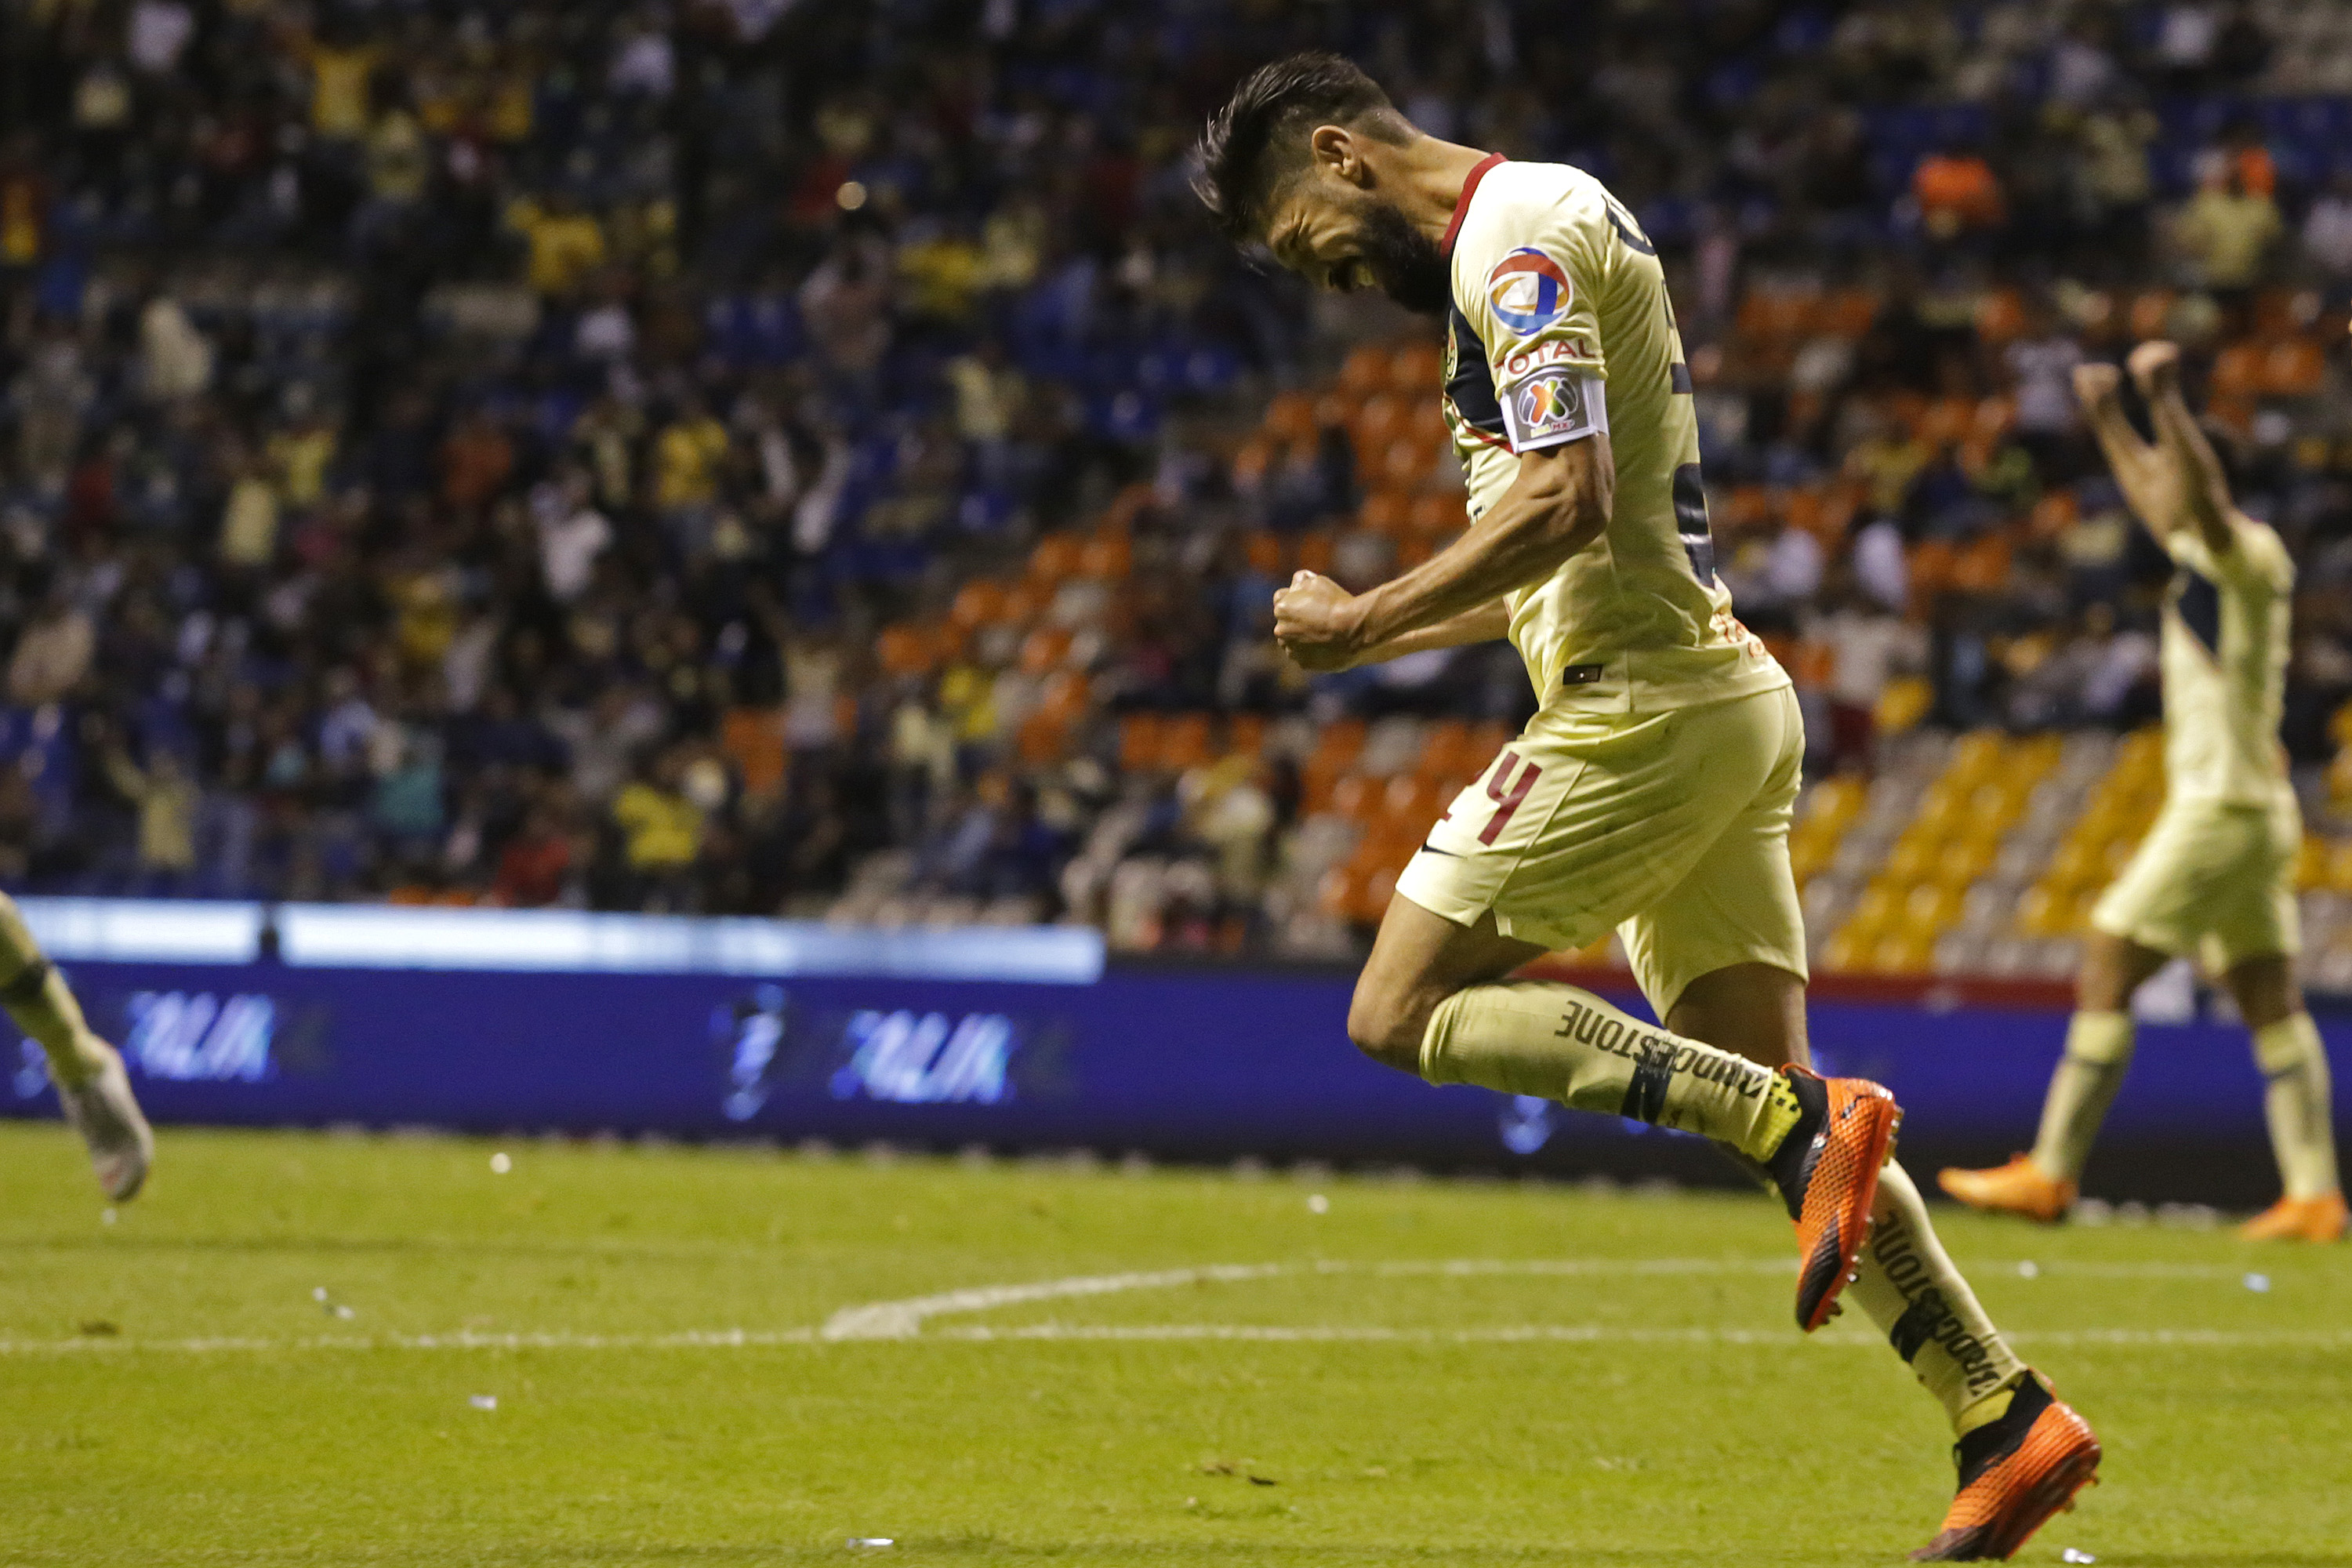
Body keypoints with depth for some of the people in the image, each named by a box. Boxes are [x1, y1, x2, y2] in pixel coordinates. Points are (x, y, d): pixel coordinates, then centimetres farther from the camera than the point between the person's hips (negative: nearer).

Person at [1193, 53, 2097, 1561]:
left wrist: (1366, 621, -15)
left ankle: (1799, 1124, -17)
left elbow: (1566, 499, -22)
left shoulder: (1514, 234, -10)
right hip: (1726, 699, 10)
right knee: (1767, 1098, 7)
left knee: (1407, 1013, -7)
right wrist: (1395, 631, 20)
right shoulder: (1542, 226, 22)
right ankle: (2008, 1418, 2)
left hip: (1645, 708, -10)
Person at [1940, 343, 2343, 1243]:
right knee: (2270, 1002, 5)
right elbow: (2156, 502, 35)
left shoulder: (2249, 557, -11)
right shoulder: (2200, 557, 15)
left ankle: (2050, 1175, -5)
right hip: (2238, 810, 10)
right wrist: (2107, 417, 39)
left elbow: (2205, 501, -33)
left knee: (2106, 973, -7)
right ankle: (2315, 1196, 0)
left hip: (2223, 811, -10)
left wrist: (2164, 399, -40)